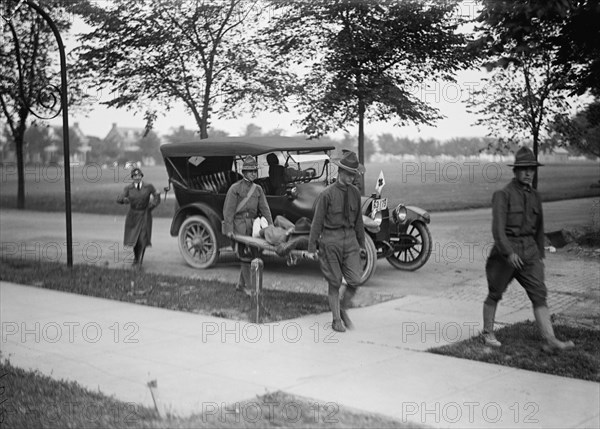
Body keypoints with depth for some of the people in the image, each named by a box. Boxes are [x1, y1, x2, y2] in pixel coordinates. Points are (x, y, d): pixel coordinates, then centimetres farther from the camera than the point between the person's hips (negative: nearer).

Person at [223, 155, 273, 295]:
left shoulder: (258, 189, 12)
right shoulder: (235, 188, -6)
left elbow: (264, 208, 7)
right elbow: (228, 209, -9)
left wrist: (270, 226, -3)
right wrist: (229, 229, -16)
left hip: (253, 224, 6)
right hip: (240, 224, -6)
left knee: (252, 255, 7)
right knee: (246, 256, -7)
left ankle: (240, 284, 21)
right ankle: (247, 286, 1)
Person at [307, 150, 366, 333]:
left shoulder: (355, 192, 5)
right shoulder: (327, 194, -10)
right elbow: (317, 221, -6)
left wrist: (361, 243, 18)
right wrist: (311, 247, -5)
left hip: (350, 237, 4)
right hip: (330, 239, -4)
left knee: (355, 280, -3)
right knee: (334, 283, 4)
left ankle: (343, 309, 23)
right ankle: (336, 319, 18)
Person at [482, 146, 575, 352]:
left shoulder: (535, 197, 11)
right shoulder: (503, 195, -9)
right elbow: (498, 228, -18)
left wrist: (540, 255, 23)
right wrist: (509, 253, -28)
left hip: (529, 251, 5)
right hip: (505, 252, -5)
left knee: (539, 295, -7)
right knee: (495, 294, 10)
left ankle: (550, 341, -12)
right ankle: (488, 333, 28)